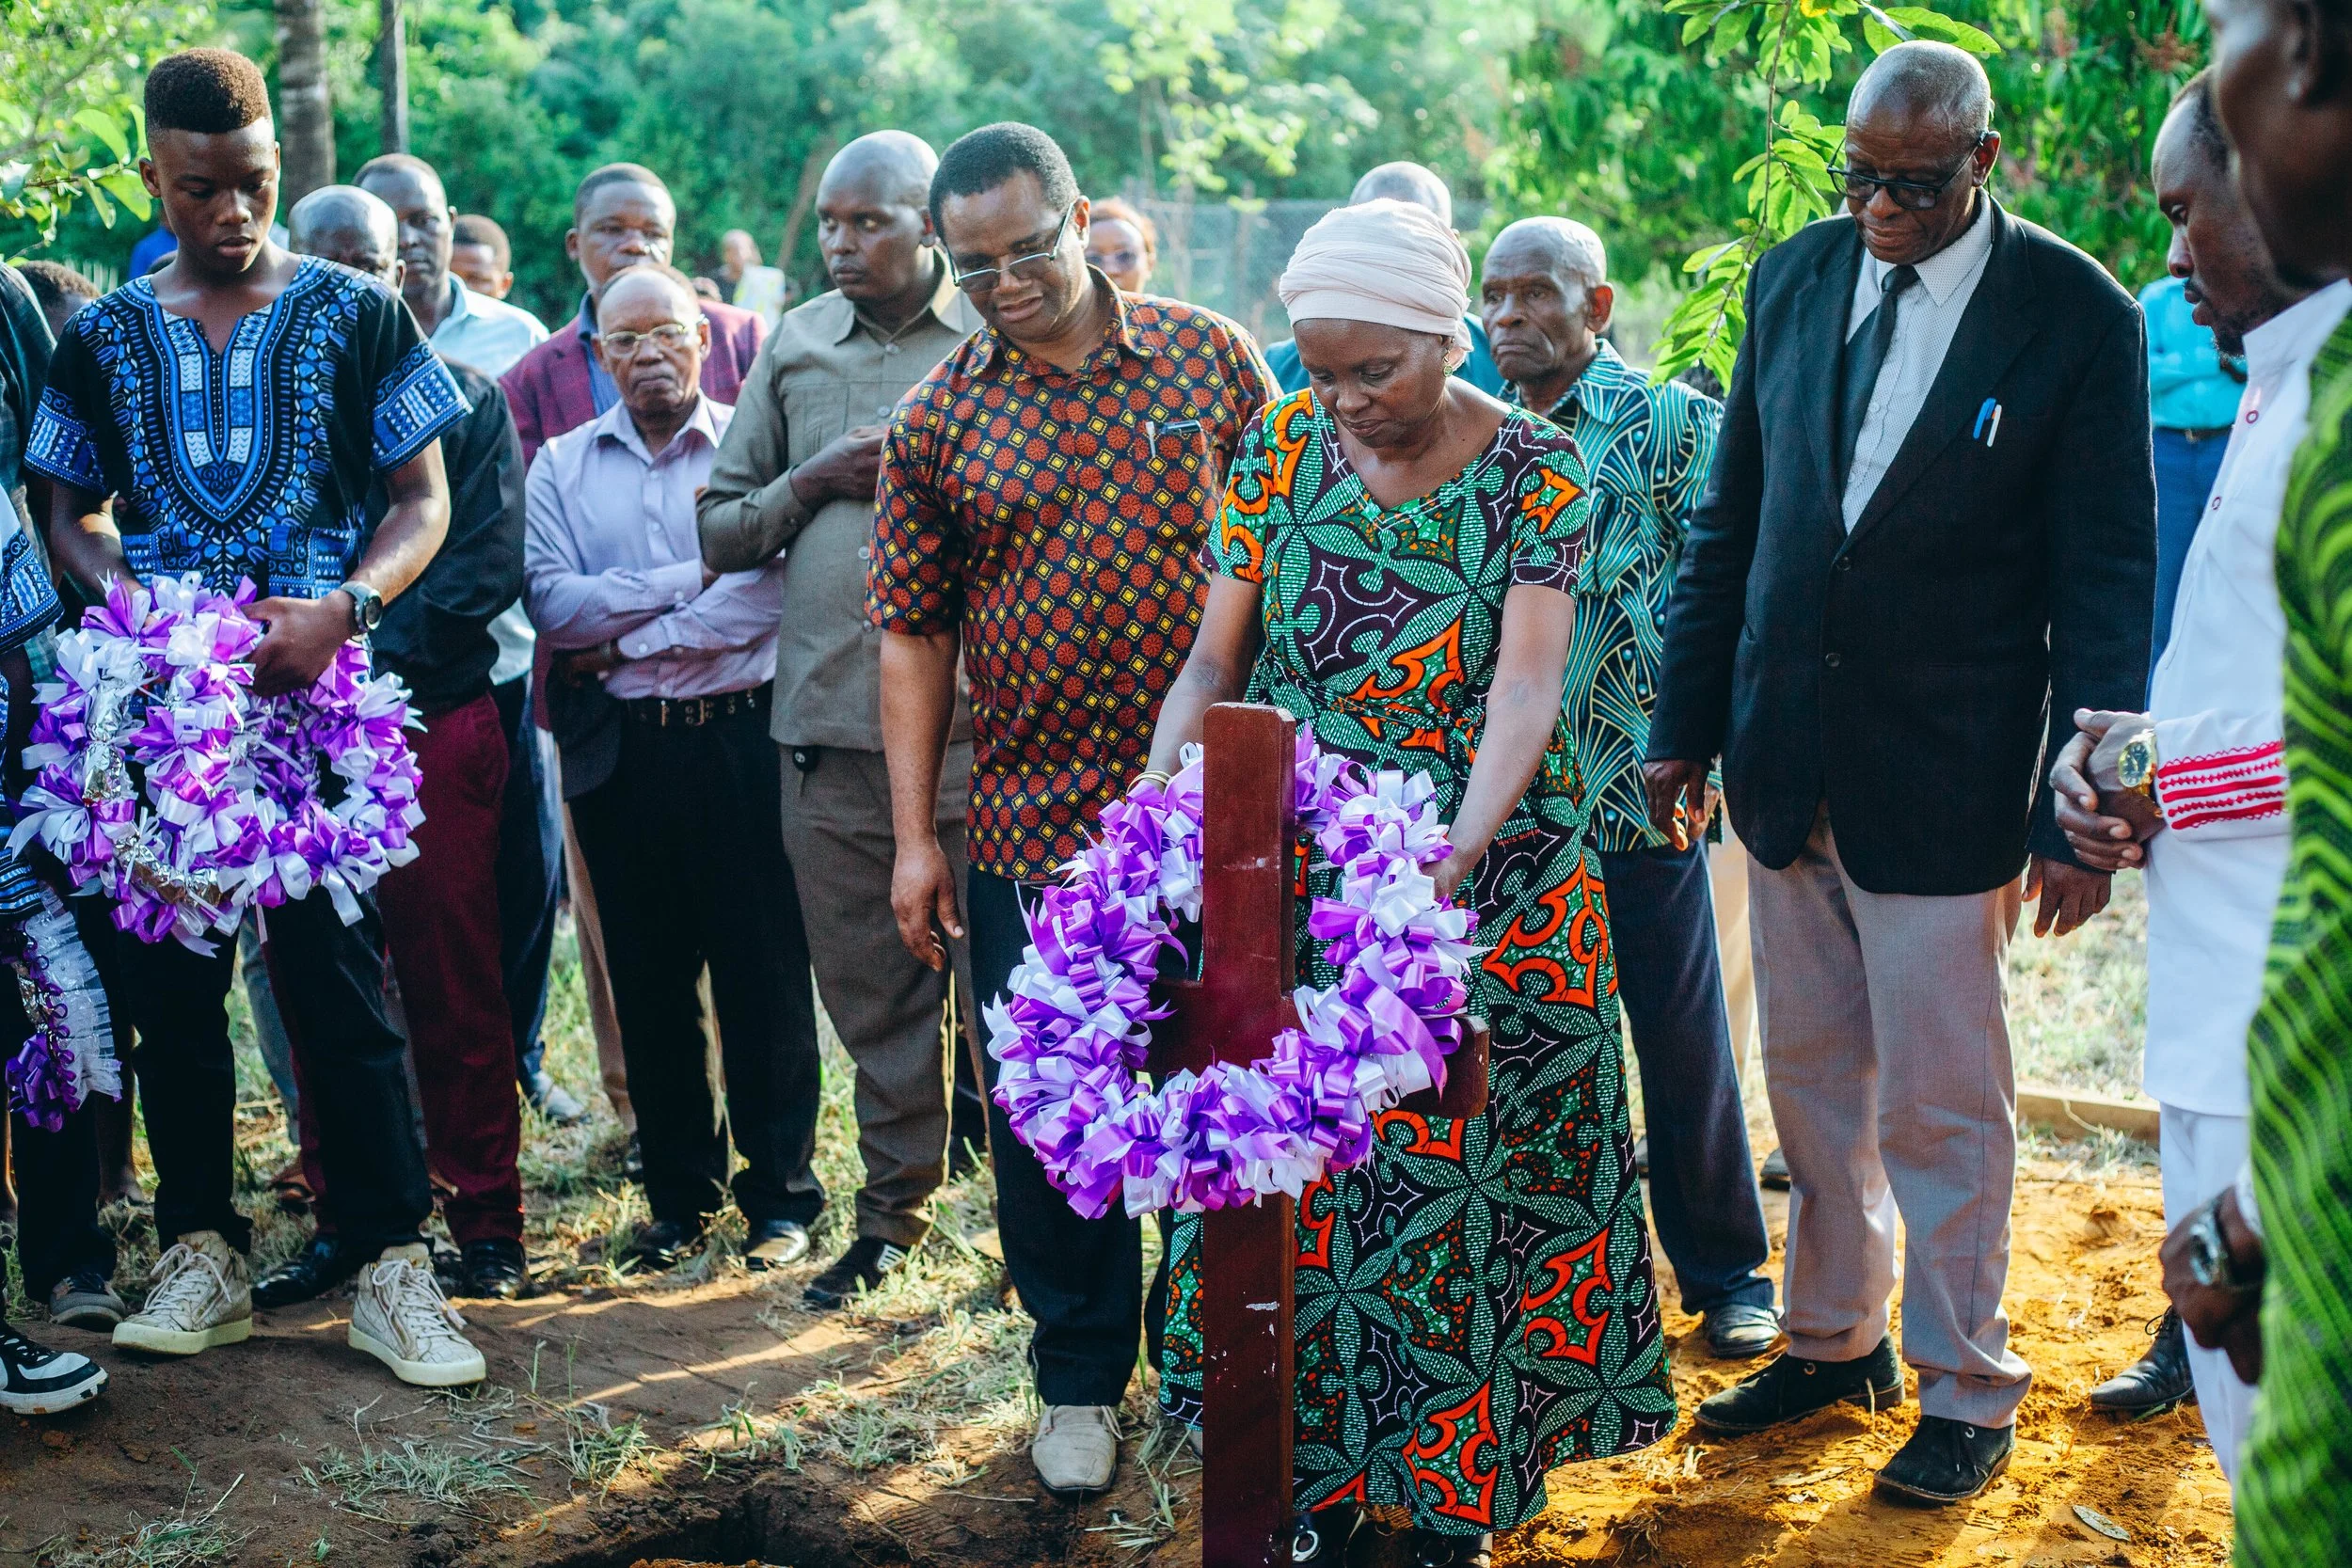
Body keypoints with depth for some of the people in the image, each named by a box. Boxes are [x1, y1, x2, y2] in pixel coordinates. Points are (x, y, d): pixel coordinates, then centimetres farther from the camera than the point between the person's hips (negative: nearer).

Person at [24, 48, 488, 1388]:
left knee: (342, 975, -4)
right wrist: (133, 605, -7)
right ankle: (203, 1255, 18)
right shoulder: (103, 338, 11)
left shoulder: (356, 313, 4)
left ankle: (395, 1271, 1)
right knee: (172, 978, 6)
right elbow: (71, 513, 15)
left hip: (320, 691, -3)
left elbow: (424, 499, 2)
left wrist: (343, 608, -16)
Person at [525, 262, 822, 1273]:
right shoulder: (562, 465, 10)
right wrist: (693, 575, -11)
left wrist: (623, 644, -9)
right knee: (648, 981, 9)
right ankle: (680, 1195, 22)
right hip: (621, 754, 3)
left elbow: (768, 592, -13)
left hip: (741, 739, -3)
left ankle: (781, 1196, 13)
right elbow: (549, 603, -4)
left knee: (765, 975, 1)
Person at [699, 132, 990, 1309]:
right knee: (868, 985, 11)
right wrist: (816, 481, -3)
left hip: (970, 718, -4)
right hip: (828, 718, 4)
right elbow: (719, 529, 14)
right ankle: (895, 1202, 25)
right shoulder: (794, 344, 13)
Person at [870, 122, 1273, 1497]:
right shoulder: (936, 420, 3)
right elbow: (913, 632, 5)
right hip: (1028, 826, 1)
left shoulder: (1210, 359, 1)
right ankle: (1081, 1378, 26)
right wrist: (915, 835, 2)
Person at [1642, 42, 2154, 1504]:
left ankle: (1966, 1393, 22)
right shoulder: (1796, 276, 4)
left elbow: (2108, 584, -8)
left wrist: (2083, 815, -11)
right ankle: (1833, 1338, 34)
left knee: (1942, 1103, 5)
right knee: (1814, 1079, 16)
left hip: (1941, 782, -4)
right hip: (1786, 766, 5)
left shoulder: (2076, 315, -9)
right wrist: (1686, 723, 9)